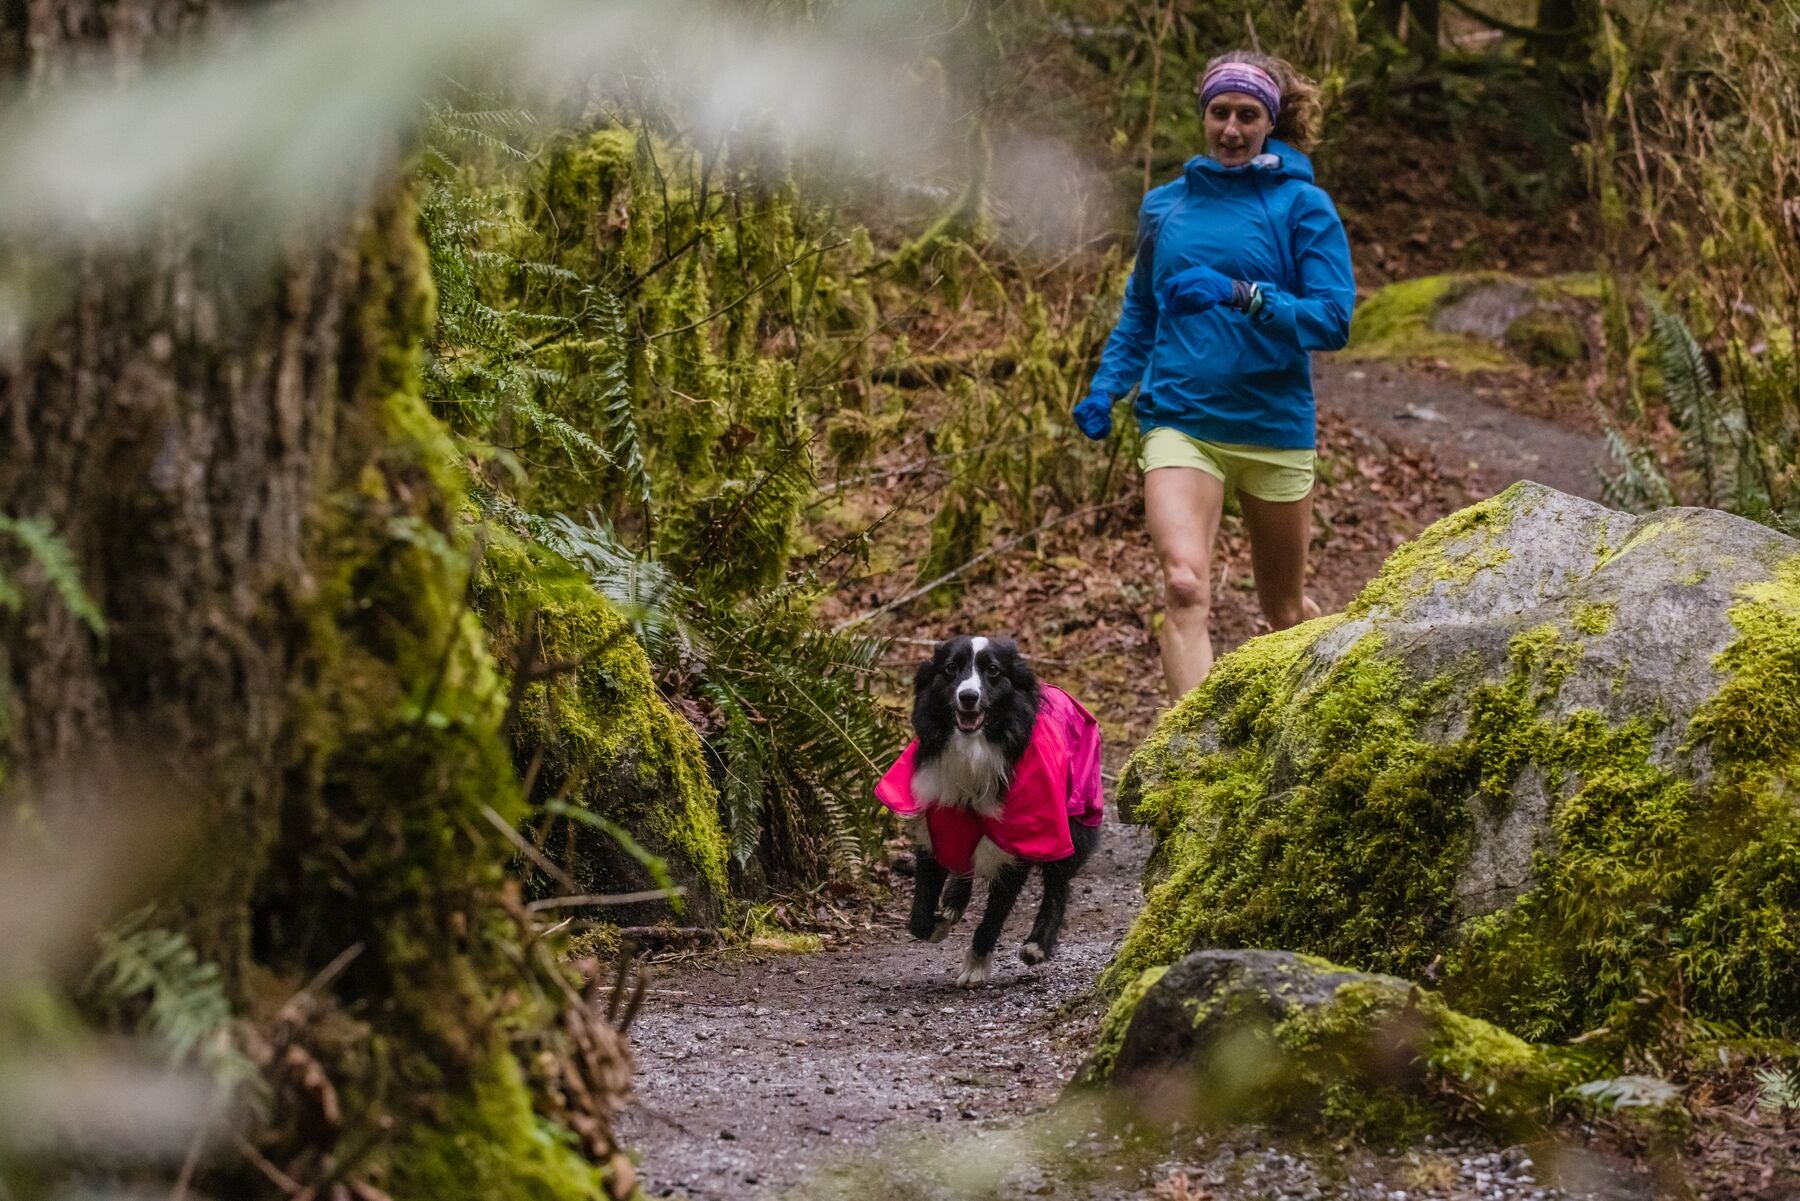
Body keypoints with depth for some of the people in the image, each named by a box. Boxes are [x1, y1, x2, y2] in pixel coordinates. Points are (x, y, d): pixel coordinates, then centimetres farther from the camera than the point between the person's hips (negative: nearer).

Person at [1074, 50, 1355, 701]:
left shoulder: (1303, 206, -2)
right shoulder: (1165, 206, 9)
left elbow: (1332, 319, -11)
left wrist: (1241, 296, -24)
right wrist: (1107, 386, 8)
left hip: (1275, 426, -1)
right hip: (1180, 421, 1)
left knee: (1286, 611, 14)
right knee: (1185, 585, -23)